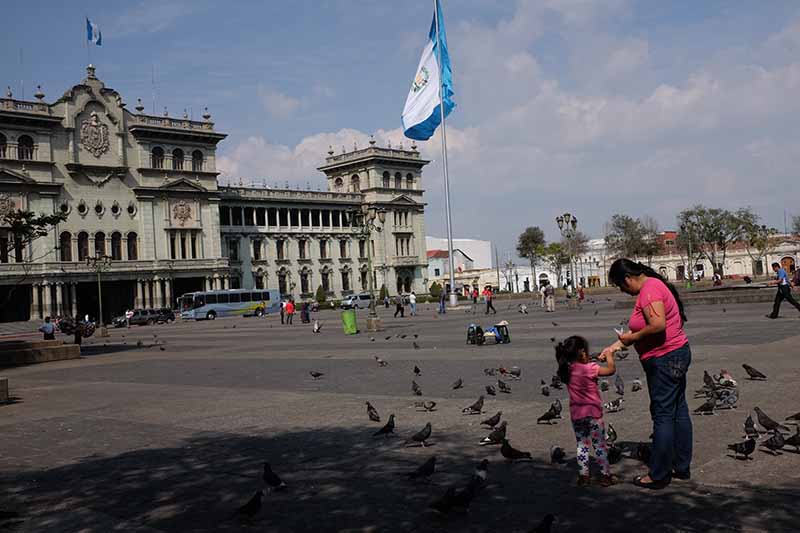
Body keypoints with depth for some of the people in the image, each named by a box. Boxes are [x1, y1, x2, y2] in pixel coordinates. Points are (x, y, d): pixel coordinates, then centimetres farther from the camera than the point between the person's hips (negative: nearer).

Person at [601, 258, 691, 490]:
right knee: (679, 412, 16)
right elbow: (640, 329, 16)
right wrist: (615, 346, 12)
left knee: (662, 415, -3)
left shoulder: (649, 289, -18)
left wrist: (632, 338, -16)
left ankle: (658, 475, 5)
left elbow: (658, 325, -31)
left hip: (664, 359, -11)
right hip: (676, 355, 11)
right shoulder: (652, 286, 14)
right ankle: (682, 467, 27)